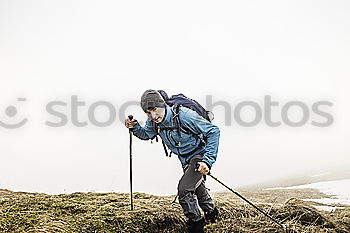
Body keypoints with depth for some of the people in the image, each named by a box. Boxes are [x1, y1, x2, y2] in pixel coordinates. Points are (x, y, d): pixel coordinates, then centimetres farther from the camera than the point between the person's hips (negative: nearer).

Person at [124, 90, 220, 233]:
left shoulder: (183, 115, -33)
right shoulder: (153, 122, -13)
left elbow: (213, 131, -29)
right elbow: (146, 134, 11)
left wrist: (207, 160, -34)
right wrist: (134, 127, -12)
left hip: (200, 156, -8)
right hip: (185, 160, 8)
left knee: (184, 189, -22)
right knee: (197, 188, 27)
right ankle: (211, 212, 53)